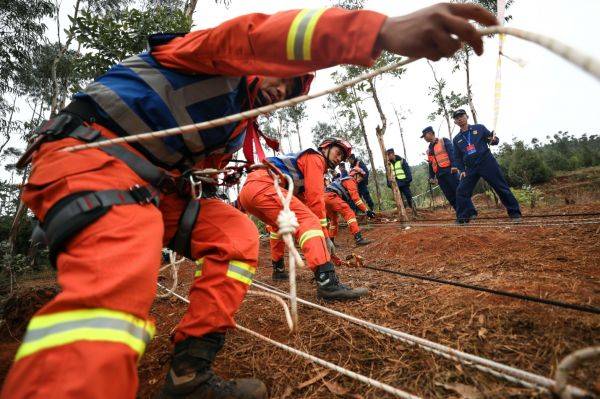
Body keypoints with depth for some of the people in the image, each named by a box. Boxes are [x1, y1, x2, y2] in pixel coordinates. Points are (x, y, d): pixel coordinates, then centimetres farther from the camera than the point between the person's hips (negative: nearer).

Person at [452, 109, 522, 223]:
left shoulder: (479, 128, 7)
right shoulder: (456, 139, 13)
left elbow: (493, 139, 8)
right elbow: (457, 157, 16)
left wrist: (494, 140, -17)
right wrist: (462, 170, 6)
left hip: (487, 162, -2)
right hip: (470, 168, 3)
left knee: (501, 187, -2)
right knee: (461, 191, -6)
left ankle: (514, 212, 8)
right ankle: (463, 216, 4)